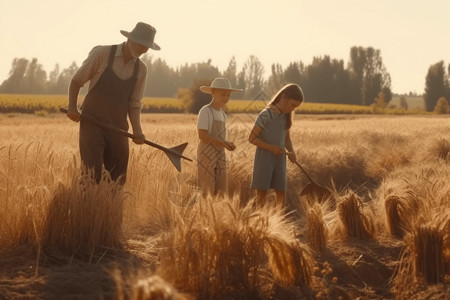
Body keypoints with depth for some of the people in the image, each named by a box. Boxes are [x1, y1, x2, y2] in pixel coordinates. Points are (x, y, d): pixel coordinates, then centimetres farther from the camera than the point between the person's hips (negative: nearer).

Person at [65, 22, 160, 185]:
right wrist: (72, 107, -13)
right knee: (92, 175, -14)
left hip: (118, 127, 4)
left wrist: (137, 130, -7)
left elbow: (134, 104, 8)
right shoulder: (101, 54, -7)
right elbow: (76, 81, 2)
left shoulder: (141, 69, 6)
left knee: (117, 179, 3)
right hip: (92, 122, -4)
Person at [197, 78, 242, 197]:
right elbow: (202, 135, -17)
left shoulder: (222, 114, 15)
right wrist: (224, 143, -21)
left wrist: (228, 143, -4)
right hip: (206, 154, -7)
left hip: (220, 155, 7)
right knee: (208, 191, -6)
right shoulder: (205, 111, -10)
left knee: (221, 190, 3)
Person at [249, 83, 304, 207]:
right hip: (264, 160, -6)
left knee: (281, 194, 5)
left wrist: (291, 152, -6)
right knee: (262, 193, -3)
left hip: (279, 160, 6)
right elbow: (252, 138, -13)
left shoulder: (285, 117, 7)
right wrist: (272, 148, -19)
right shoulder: (265, 115, -13)